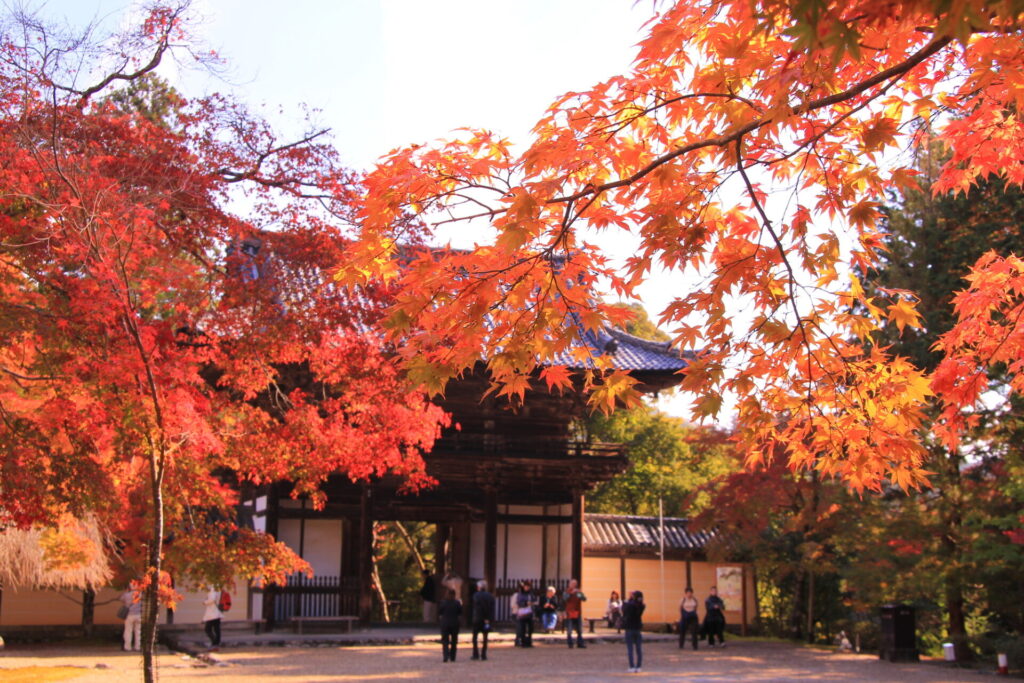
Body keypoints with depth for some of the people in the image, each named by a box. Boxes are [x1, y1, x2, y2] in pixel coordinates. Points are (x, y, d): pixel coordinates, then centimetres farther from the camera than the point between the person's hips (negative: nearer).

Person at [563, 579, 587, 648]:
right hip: (569, 613, -3)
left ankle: (580, 643, 13)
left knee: (579, 630, 6)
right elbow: (564, 599, -16)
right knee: (569, 630, -4)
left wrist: (580, 593, -21)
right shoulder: (567, 591, 1)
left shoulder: (578, 591, 9)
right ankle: (570, 644, 2)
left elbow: (584, 598, -4)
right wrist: (571, 593, -26)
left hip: (578, 613, 3)